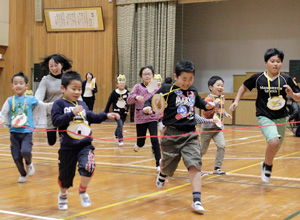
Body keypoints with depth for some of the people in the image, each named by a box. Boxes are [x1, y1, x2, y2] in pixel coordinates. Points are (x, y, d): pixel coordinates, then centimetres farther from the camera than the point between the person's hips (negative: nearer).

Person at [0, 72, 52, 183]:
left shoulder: (31, 99, 1)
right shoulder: (10, 100, 3)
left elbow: (43, 105, 14)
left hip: (27, 131, -2)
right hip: (14, 132, 2)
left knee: (25, 152, -24)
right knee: (16, 157, 3)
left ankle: (29, 163, 12)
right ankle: (23, 174, 30)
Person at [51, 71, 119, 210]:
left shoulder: (82, 104, 11)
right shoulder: (59, 104, -6)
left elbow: (92, 117, 21)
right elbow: (56, 121, -18)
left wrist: (106, 116, 12)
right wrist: (72, 113, -25)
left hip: (85, 145, 3)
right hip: (68, 146, -3)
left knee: (88, 167, -21)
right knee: (66, 173, 10)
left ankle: (83, 191, 8)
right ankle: (63, 195, 41)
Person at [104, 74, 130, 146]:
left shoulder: (127, 92, -4)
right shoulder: (114, 93, -6)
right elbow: (109, 102, 1)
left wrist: (127, 106, -35)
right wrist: (106, 112, 4)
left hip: (124, 112, 3)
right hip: (117, 111, -3)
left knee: (121, 125, 17)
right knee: (120, 125, -17)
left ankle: (116, 135, 46)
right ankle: (120, 140, -10)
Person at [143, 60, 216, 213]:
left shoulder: (193, 92, 9)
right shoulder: (167, 90, -7)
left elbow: (198, 102, 31)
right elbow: (150, 101, -6)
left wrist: (207, 105, 12)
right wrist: (148, 108, -27)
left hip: (190, 135, 3)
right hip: (172, 134, -3)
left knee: (194, 164, -13)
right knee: (168, 165, 14)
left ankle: (196, 200, -14)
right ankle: (162, 174, 54)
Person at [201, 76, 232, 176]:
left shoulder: (222, 98, 9)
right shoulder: (209, 99, -13)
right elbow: (205, 113, -19)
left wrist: (226, 114, 11)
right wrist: (214, 105, -29)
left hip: (218, 127, 5)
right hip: (208, 127, -5)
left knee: (221, 145, -14)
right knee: (203, 150, 3)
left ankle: (217, 168, -4)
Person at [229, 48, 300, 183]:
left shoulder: (286, 80, -6)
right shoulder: (258, 78, -7)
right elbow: (244, 86, 11)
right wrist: (236, 101, 3)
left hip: (281, 118, 3)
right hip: (264, 117, -3)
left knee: (275, 148, 15)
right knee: (274, 141, -27)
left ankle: (266, 164, 48)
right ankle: (267, 165, 1)